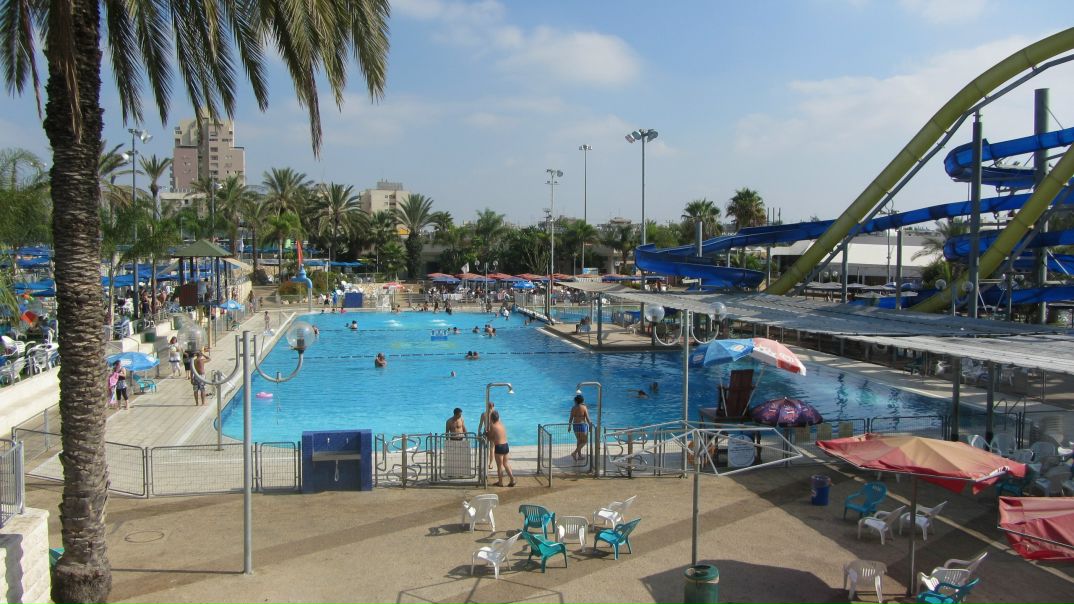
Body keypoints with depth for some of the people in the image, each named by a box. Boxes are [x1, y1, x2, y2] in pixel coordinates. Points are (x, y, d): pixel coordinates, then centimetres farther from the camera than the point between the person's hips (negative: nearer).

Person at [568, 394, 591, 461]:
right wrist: (590, 426, -1)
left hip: (575, 425, 5)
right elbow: (587, 418, -12)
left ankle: (579, 455, 21)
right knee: (585, 441, 7)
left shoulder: (573, 408, 0)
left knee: (579, 441, 18)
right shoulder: (584, 407, -11)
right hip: (583, 425, -5)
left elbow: (571, 418, 0)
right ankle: (574, 453, -6)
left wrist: (570, 426, 12)